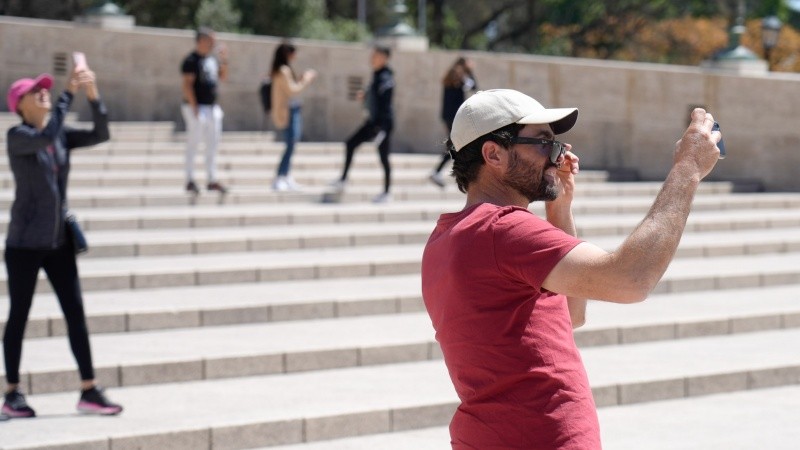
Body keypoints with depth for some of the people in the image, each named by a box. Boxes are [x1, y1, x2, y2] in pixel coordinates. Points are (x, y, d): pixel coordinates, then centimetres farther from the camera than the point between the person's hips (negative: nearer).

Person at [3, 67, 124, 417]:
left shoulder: (61, 136, 8)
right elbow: (46, 136, -30)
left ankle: (89, 391, 5)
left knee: (76, 313, 2)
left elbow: (100, 134, -2)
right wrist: (69, 93, -27)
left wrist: (93, 96, -15)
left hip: (59, 243, 6)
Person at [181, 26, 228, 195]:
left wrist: (224, 60, 8)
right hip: (196, 108, -9)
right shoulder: (191, 60, -12)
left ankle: (212, 180, 15)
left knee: (213, 144, 9)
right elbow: (187, 84, -17)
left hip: (212, 107, 9)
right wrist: (194, 107, -21)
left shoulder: (212, 59, 14)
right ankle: (190, 181, 0)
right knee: (193, 143, -4)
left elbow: (222, 77, 23)